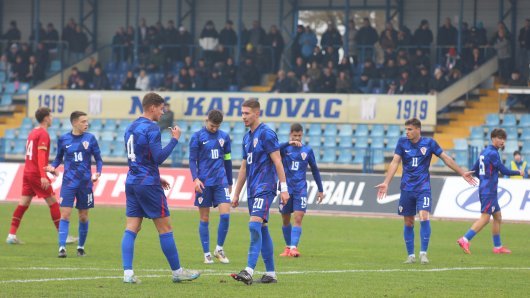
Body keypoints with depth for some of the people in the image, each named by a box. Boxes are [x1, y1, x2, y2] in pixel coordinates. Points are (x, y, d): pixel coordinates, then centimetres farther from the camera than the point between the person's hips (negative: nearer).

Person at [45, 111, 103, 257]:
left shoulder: (90, 138, 1)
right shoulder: (63, 139, 1)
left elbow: (98, 159, 5)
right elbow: (59, 158, 13)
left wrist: (98, 173, -12)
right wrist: (52, 167, -7)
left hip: (85, 183, 1)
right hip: (69, 182, -1)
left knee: (83, 216, 8)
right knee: (65, 214, -11)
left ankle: (81, 247, 23)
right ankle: (62, 247, -12)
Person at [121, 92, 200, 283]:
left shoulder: (131, 128, 13)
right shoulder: (152, 128, -13)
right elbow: (159, 158, -19)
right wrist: (174, 139, -8)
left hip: (132, 182, 8)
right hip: (148, 184, -8)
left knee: (131, 228, 3)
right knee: (165, 228, 2)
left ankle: (127, 273, -7)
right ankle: (177, 272, 9)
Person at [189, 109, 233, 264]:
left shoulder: (224, 137, 10)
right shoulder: (197, 137, 0)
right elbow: (192, 160, -1)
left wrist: (229, 182, 20)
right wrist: (195, 178, -15)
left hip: (221, 181, 3)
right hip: (204, 183, -2)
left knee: (225, 214, -10)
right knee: (204, 219, 1)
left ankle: (219, 249, 6)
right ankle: (207, 254, 8)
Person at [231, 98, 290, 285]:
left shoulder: (266, 134, -8)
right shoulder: (247, 138, 17)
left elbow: (277, 161, -12)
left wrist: (284, 188, -17)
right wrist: (236, 194, 22)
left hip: (264, 188, -9)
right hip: (252, 190, 9)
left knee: (255, 225, -19)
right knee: (262, 229, 8)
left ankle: (249, 271, -27)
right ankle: (270, 273, 12)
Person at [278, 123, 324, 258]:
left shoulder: (307, 150, 5)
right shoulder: (285, 148, 0)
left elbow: (315, 171, 13)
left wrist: (320, 190, 13)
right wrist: (289, 143, -34)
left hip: (300, 189, 0)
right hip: (286, 188, 0)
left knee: (298, 218, -14)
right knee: (286, 220, 8)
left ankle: (294, 247, -19)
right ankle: (288, 247, 23)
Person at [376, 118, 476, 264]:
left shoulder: (429, 143, -2)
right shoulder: (402, 142, 0)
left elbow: (446, 158, 5)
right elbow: (395, 163, -4)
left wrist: (462, 173, 6)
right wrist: (386, 183, -14)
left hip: (423, 188, -2)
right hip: (407, 189, 2)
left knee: (424, 217, -19)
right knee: (408, 222, 5)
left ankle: (423, 253, -11)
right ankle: (411, 255, 15)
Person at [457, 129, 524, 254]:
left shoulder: (484, 152, 14)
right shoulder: (493, 153, -14)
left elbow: (474, 170, 19)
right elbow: (504, 171, -14)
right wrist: (519, 172, 2)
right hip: (489, 191, -10)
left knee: (498, 217, 14)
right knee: (485, 218, -13)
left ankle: (498, 247, 18)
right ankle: (465, 240, -18)